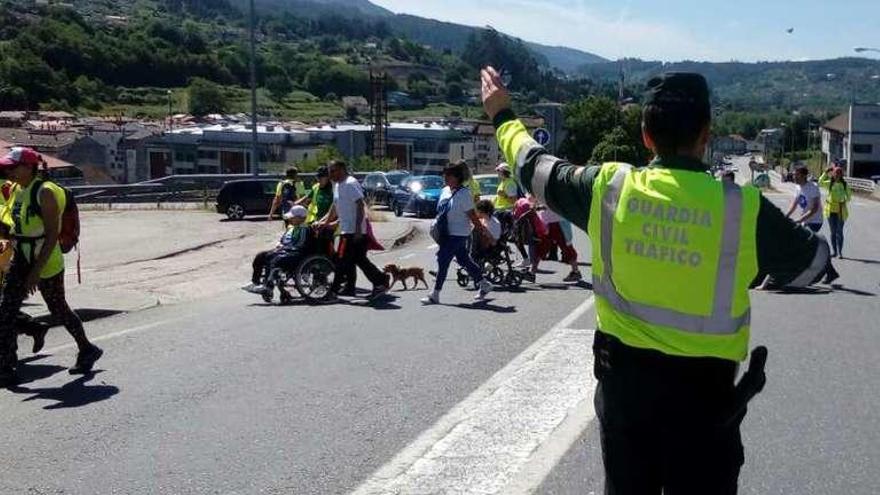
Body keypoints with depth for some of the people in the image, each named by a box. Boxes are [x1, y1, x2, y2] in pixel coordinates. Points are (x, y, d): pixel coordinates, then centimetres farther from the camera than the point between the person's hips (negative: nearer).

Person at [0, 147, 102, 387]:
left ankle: (87, 350, 29)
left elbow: (52, 234, -21)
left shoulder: (45, 193, -17)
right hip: (21, 260, 8)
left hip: (47, 263, -8)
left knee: (59, 309, 7)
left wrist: (36, 271, -24)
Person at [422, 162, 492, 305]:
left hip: (458, 235, -9)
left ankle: (435, 295, -1)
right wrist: (436, 224, 9)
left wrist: (482, 231, -11)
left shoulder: (463, 193, -17)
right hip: (447, 234, 9)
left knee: (443, 261, -8)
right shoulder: (445, 191, 8)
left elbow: (472, 215, -15)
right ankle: (484, 285, 30)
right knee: (464, 260, 16)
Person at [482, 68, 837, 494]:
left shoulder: (608, 187, -9)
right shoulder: (743, 208, -15)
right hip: (704, 385, -2)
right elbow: (812, 262, 2)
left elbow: (537, 168, 9)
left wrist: (502, 116, 27)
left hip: (622, 374, 3)